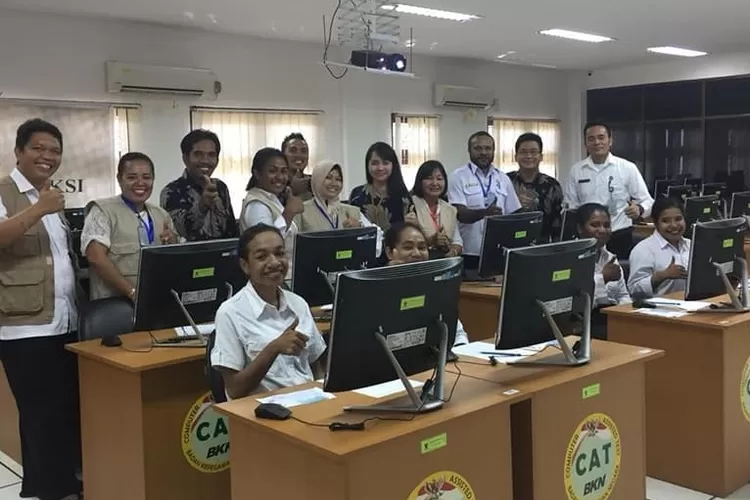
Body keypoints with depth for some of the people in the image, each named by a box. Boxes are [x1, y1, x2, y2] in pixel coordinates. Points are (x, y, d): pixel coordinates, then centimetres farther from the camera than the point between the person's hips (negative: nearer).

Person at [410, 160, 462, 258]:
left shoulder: (450, 209, 14)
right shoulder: (411, 205, -5)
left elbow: (457, 241, 13)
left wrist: (454, 251, -7)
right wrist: (430, 241, -21)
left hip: (446, 260, 4)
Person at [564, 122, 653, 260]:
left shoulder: (627, 168, -2)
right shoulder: (576, 170, 5)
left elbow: (647, 201, -1)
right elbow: (570, 207, 7)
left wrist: (639, 209, -24)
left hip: (619, 237, -2)